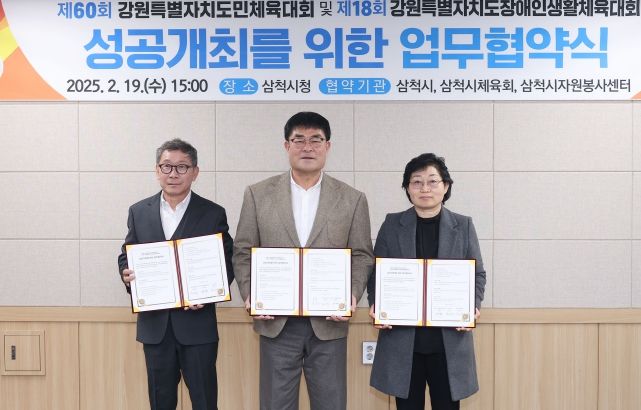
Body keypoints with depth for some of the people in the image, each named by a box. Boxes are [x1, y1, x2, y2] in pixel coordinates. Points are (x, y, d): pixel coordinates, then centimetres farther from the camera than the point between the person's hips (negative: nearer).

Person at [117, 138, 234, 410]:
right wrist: (126, 274, -11)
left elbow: (226, 264, 0)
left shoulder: (213, 214, -2)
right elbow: (126, 256, 11)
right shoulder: (139, 212, 6)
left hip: (197, 321, -2)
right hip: (154, 323, 3)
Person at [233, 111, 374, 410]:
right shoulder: (258, 194, 3)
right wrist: (249, 296, -8)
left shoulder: (352, 199, 2)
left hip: (329, 324, 0)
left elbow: (362, 256, 4)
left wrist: (353, 295, -11)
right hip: (276, 322, 0)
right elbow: (243, 253, 4)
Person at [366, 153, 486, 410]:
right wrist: (375, 305, -11)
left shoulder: (463, 226, 6)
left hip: (449, 338, 0)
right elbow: (376, 273, 6)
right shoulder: (392, 225, 5)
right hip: (402, 337, 0)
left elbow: (477, 275, 8)